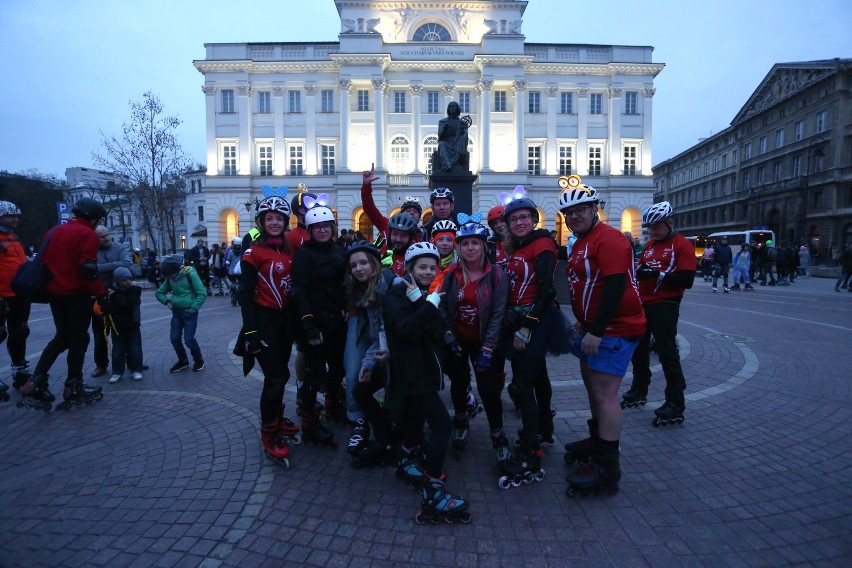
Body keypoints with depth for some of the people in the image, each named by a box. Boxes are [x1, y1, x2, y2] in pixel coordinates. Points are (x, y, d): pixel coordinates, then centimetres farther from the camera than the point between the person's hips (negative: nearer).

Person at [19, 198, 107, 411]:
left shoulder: (54, 232, 15)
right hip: (76, 294, -8)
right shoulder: (87, 234, -11)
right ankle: (73, 388, 10)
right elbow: (88, 268, -20)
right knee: (78, 339, 3)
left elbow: (44, 262, 19)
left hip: (55, 293, 8)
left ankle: (36, 382, 8)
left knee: (62, 337, 18)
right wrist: (100, 293, -15)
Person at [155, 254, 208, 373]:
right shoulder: (170, 279, 2)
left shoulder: (190, 274, -16)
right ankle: (183, 361, 25)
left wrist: (193, 308, -17)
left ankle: (199, 359, 16)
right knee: (174, 338, 5)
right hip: (176, 312, 6)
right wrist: (167, 302, -2)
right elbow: (159, 293, 16)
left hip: (189, 313, -6)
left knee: (189, 339, -8)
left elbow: (202, 293, -16)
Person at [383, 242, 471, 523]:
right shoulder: (395, 297, -9)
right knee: (441, 423, -16)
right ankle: (432, 495, -12)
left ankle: (408, 464, 46)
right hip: (410, 373, -9)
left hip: (424, 371, 9)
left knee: (417, 418, 24)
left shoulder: (426, 295, 15)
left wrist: (421, 303, -6)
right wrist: (429, 306, -26)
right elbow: (407, 330, -27)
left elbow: (437, 334, 6)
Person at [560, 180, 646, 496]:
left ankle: (606, 469, 1)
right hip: (594, 327, 11)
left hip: (614, 329, -11)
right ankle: (597, 442, 37)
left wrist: (596, 331, -24)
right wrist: (583, 321, 17)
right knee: (593, 386, 20)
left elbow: (615, 288, -24)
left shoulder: (609, 239, -17)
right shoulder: (581, 242, 15)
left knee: (604, 394, -9)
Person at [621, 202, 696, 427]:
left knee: (667, 354, -5)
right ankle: (639, 391, 33)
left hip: (665, 307, -8)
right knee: (638, 349, 16)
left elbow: (687, 280, -18)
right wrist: (640, 271, 2)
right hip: (643, 304, 8)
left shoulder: (682, 245, -9)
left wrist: (658, 274, -24)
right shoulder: (649, 245, 13)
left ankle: (676, 406, 4)